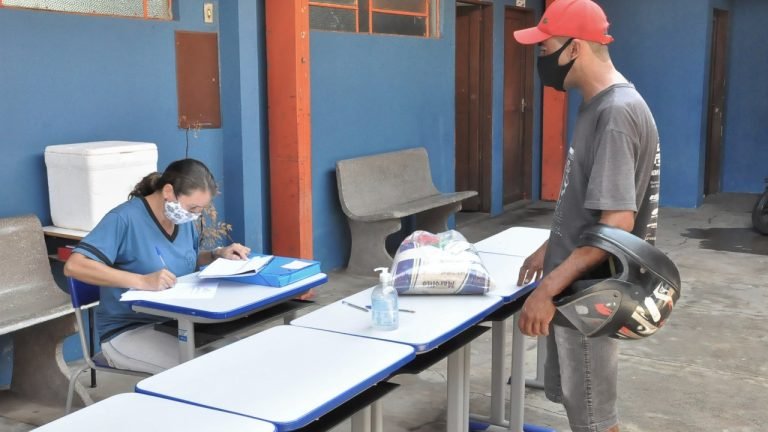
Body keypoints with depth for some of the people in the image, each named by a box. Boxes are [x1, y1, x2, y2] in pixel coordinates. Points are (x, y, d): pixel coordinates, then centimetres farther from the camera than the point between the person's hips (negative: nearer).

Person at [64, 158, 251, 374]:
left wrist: (218, 254, 1)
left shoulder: (184, 220, 4)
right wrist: (142, 281, -36)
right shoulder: (124, 219, -18)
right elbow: (74, 266, -28)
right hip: (128, 331, -7)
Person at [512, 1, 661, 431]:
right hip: (576, 287, 9)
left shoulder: (617, 112, -22)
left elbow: (617, 223, -27)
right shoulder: (599, 104, 8)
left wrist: (546, 290, -26)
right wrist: (550, 248, 22)